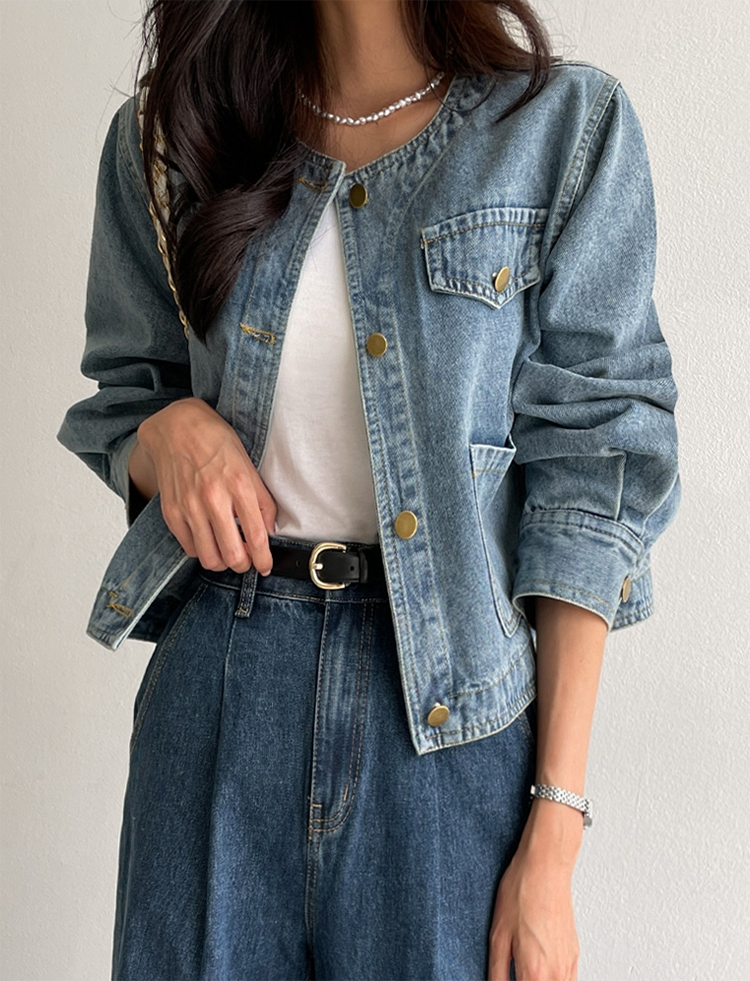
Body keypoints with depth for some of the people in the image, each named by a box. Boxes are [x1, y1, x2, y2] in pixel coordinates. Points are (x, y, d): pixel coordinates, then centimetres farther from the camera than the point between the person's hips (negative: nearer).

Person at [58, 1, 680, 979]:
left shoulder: (567, 126, -3)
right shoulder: (168, 129, 6)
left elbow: (591, 473, -7)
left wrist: (555, 829, -10)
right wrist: (168, 431, -10)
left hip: (446, 709, -2)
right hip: (216, 687, 3)